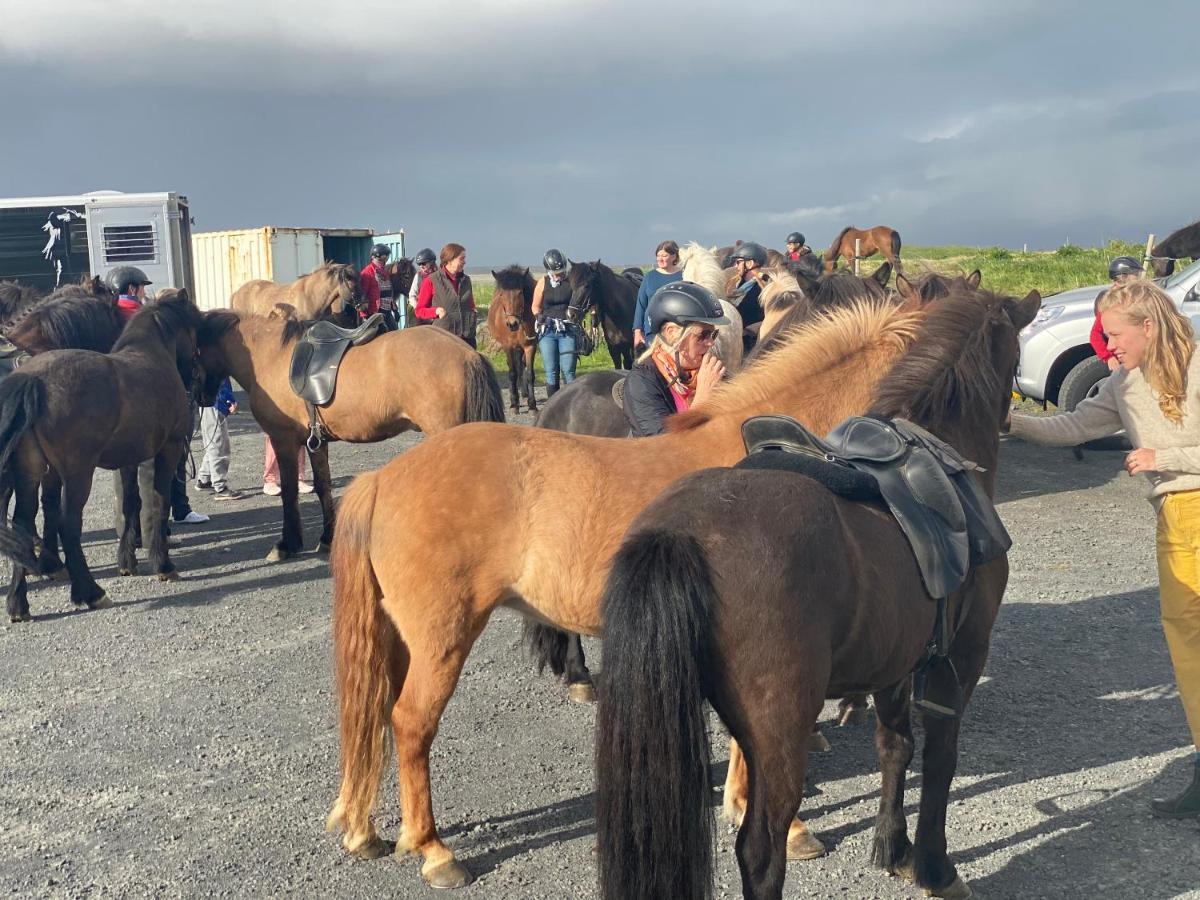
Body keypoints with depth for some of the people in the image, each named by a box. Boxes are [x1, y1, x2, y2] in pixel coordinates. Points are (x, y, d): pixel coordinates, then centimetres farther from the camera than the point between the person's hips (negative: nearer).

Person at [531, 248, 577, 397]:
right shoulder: (543, 283, 4)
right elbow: (535, 307, 11)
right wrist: (539, 316, -9)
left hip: (568, 330, -1)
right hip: (547, 331, 1)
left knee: (568, 371, -7)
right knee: (551, 372, 2)